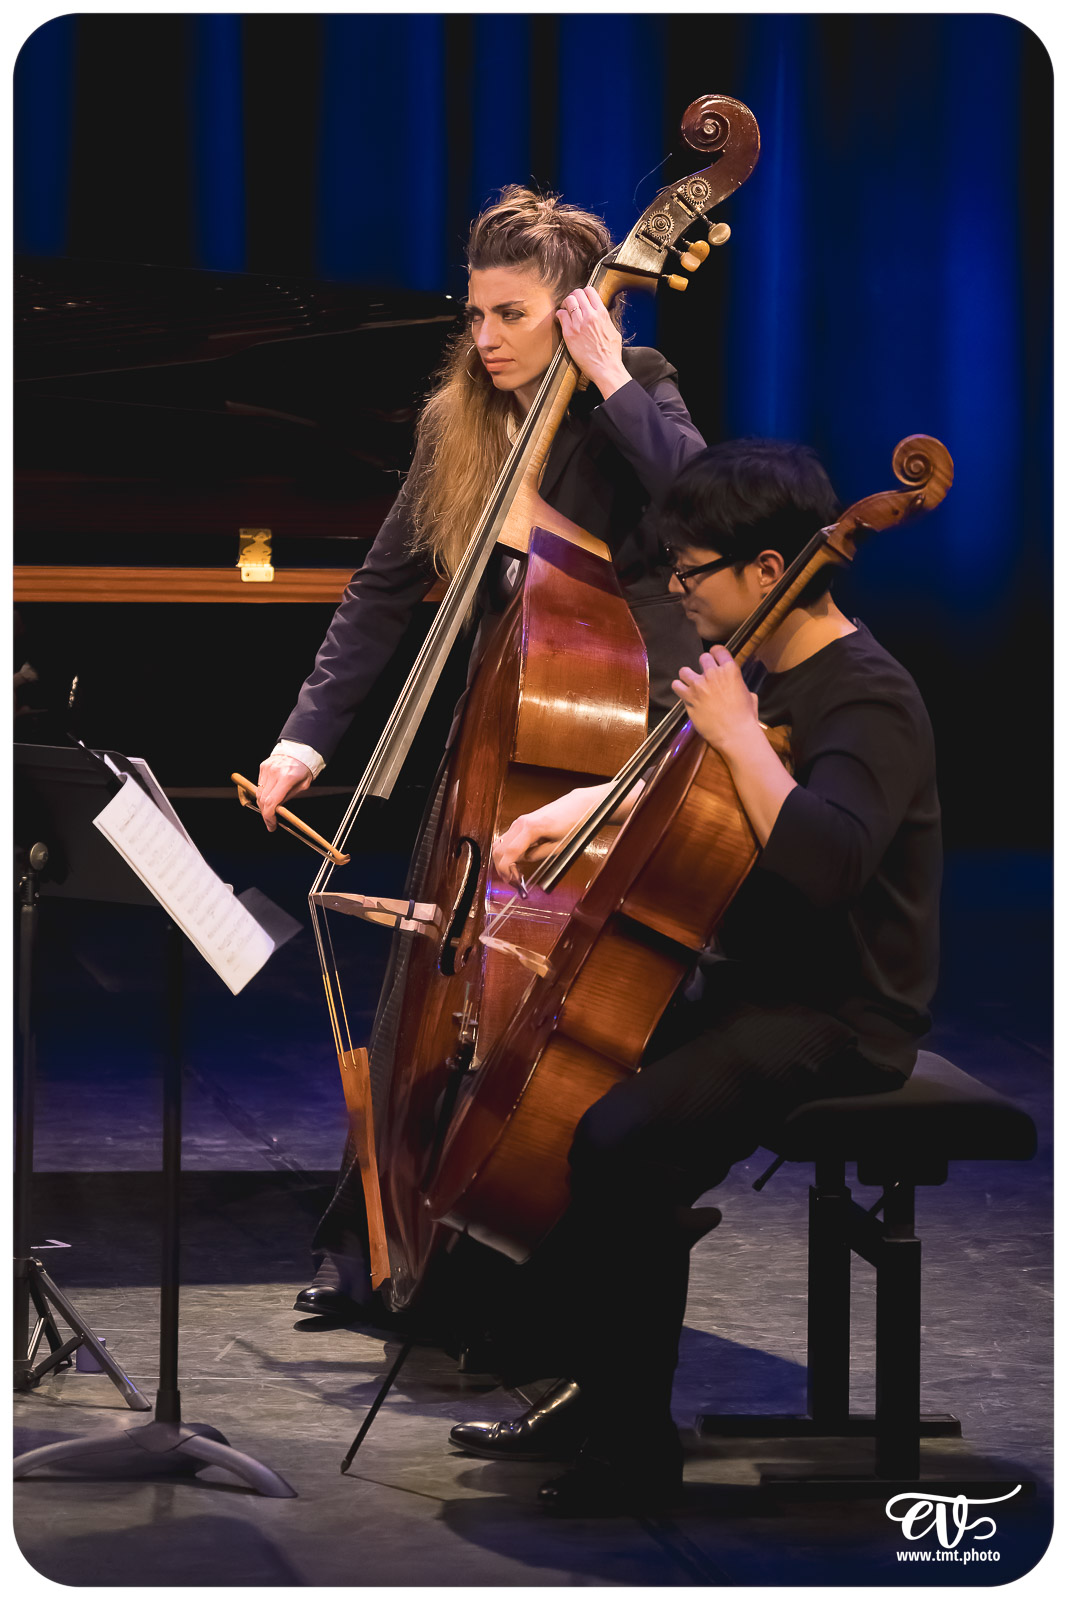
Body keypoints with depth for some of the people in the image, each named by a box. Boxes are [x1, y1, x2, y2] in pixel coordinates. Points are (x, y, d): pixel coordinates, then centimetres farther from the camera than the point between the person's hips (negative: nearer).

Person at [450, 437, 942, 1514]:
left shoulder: (867, 700, -18)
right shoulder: (770, 674, 11)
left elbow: (822, 859, -37)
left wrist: (737, 733, -26)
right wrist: (566, 813, 14)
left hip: (838, 1022, -10)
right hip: (750, 990, 10)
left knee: (623, 1142, -28)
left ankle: (635, 1444, -17)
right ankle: (577, 1383, 14)